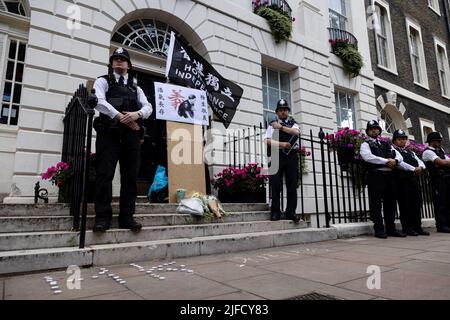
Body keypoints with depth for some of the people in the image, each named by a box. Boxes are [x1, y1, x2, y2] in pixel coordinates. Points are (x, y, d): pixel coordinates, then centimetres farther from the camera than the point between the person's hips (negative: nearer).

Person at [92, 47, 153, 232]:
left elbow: (148, 107, 12)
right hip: (109, 132, -3)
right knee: (105, 174, -8)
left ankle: (127, 217, 4)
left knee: (130, 176, -1)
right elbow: (99, 101, -3)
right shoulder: (103, 81, 16)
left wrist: (137, 114, -11)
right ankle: (103, 217, -3)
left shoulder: (136, 87, 27)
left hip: (131, 134, 3)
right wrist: (121, 117, -14)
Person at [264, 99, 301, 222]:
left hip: (291, 156, 2)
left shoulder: (293, 124, 19)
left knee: (292, 184, 0)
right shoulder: (273, 124, 13)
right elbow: (267, 140, -1)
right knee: (276, 184, -4)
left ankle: (291, 212, 5)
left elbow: (296, 132, -4)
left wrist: (281, 127, -6)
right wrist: (282, 144, -14)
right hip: (277, 156, -2)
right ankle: (275, 212, 2)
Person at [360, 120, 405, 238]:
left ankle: (391, 229, 17)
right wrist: (386, 161, -14)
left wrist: (395, 160, -7)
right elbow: (368, 157, -14)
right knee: (376, 203, -5)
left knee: (390, 203, 8)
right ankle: (379, 230, 1)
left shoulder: (386, 144, 23)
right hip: (376, 175, -6)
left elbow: (399, 156, 17)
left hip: (389, 176, 6)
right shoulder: (365, 144, 5)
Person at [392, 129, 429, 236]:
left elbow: (420, 162, 16)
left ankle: (417, 227, 13)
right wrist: (414, 169, -14)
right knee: (405, 205, -5)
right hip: (402, 180, -7)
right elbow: (399, 163, -13)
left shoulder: (411, 152, 26)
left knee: (416, 204, 6)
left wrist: (420, 167, -7)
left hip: (414, 179, 7)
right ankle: (407, 228, 1)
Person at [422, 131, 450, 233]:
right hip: (438, 179, -8)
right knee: (440, 203, -4)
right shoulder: (428, 152, -8)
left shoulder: (441, 150, 21)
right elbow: (441, 162, -17)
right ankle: (441, 225, 3)